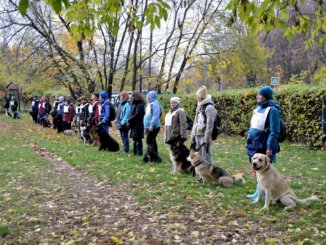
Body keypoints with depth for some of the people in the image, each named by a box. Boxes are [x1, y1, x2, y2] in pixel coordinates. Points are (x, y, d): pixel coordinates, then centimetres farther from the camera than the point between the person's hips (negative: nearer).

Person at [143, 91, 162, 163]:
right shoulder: (149, 104, 16)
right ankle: (154, 158, 18)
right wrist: (146, 127, 21)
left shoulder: (155, 104, -15)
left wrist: (152, 125, -25)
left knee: (149, 142, -10)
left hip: (153, 127, -10)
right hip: (148, 127, 10)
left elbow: (156, 115, -23)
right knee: (152, 142, 12)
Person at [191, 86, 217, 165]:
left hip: (205, 137, -8)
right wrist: (193, 136, 15)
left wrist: (207, 140, -18)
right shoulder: (199, 107, 14)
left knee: (206, 158, -4)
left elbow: (210, 125, -17)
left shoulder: (209, 108, -13)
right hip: (198, 136, 8)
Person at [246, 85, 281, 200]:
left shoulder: (272, 110, -16)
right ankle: (259, 192, 29)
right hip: (255, 145, 8)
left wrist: (270, 148, -20)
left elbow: (274, 132, -18)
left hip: (264, 147, -8)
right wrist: (250, 141, 18)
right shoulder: (259, 107, 10)